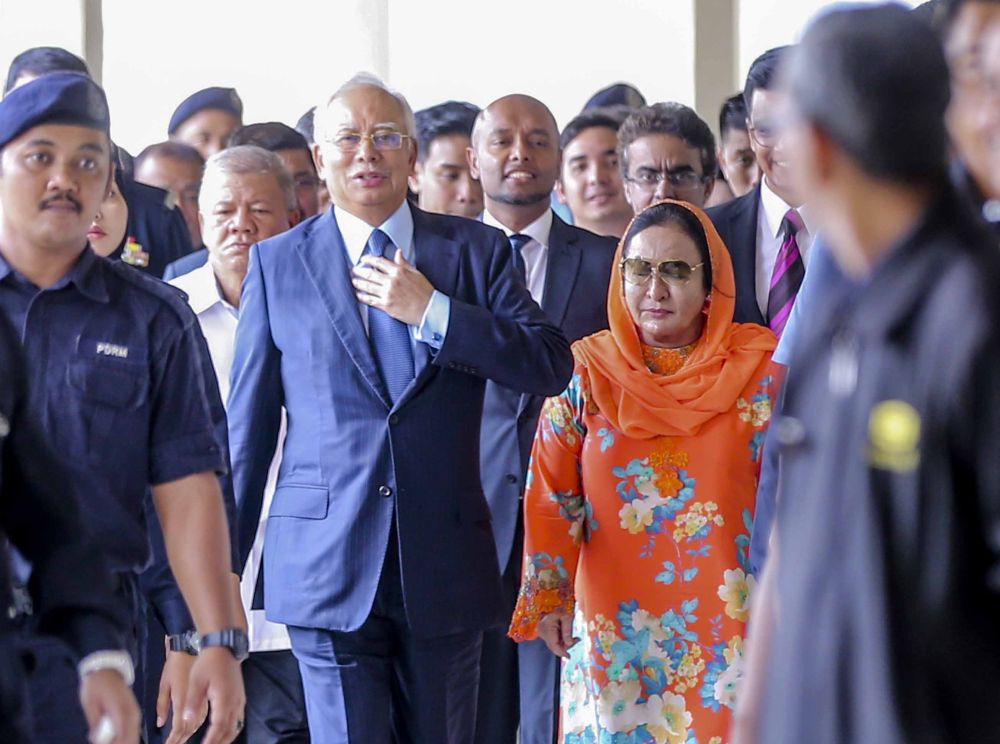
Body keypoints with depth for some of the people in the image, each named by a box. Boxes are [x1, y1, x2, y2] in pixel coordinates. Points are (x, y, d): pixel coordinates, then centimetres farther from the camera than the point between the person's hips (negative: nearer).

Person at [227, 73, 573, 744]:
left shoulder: (477, 252, 7)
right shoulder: (276, 263, 7)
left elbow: (552, 367, -5)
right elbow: (247, 423, 9)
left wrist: (430, 311, -12)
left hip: (446, 563, 1)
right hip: (327, 562, -1)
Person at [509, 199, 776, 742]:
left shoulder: (758, 370, 0)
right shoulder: (585, 372, 3)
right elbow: (551, 497, 5)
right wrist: (550, 597, -1)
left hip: (727, 632, -1)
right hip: (614, 631, 1)